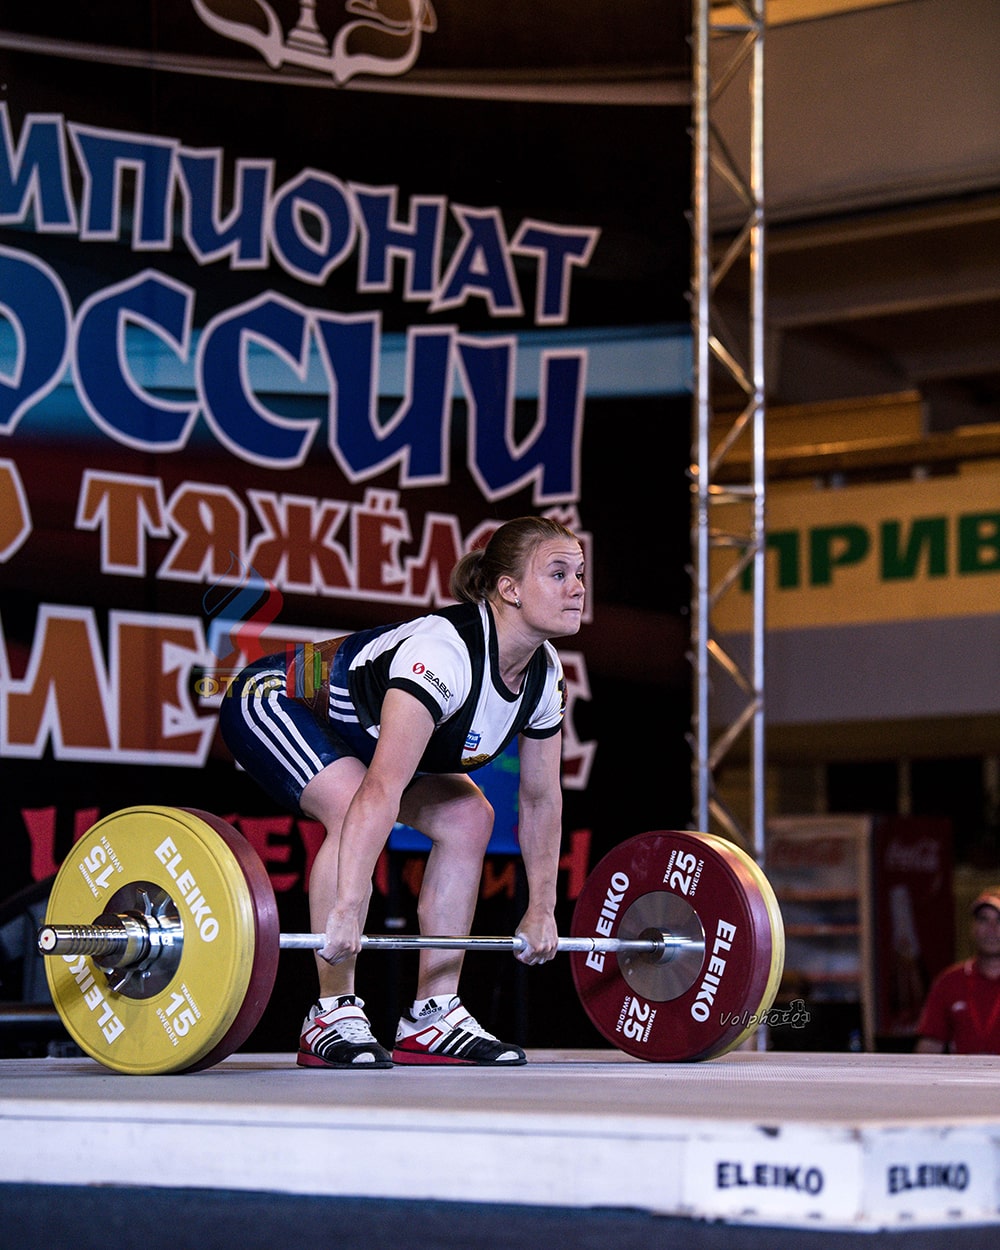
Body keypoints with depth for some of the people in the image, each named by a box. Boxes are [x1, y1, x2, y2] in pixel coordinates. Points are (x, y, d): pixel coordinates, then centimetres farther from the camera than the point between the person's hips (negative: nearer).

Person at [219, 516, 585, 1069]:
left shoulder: (544, 677, -11)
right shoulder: (444, 654, -37)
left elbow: (541, 798, 2)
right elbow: (382, 787, -45)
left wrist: (541, 909, 4)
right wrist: (346, 908, -49)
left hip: (356, 730, 9)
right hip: (272, 704, -9)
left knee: (468, 817, -1)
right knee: (353, 807, -32)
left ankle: (433, 1014, 2)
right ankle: (332, 1015, -21)